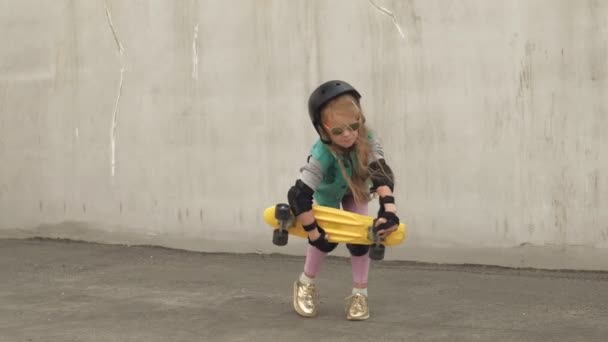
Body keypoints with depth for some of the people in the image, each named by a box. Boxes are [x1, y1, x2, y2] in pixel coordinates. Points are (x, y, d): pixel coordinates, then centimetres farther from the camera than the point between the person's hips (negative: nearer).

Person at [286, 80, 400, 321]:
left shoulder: (367, 139, -37)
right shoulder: (322, 156, -45)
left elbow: (381, 174, -45)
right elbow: (298, 195, -47)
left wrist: (388, 209, -60)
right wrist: (314, 234, -42)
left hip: (354, 191, 2)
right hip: (327, 193, -2)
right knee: (326, 237, -12)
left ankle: (359, 294, 6)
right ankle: (305, 284, 15)